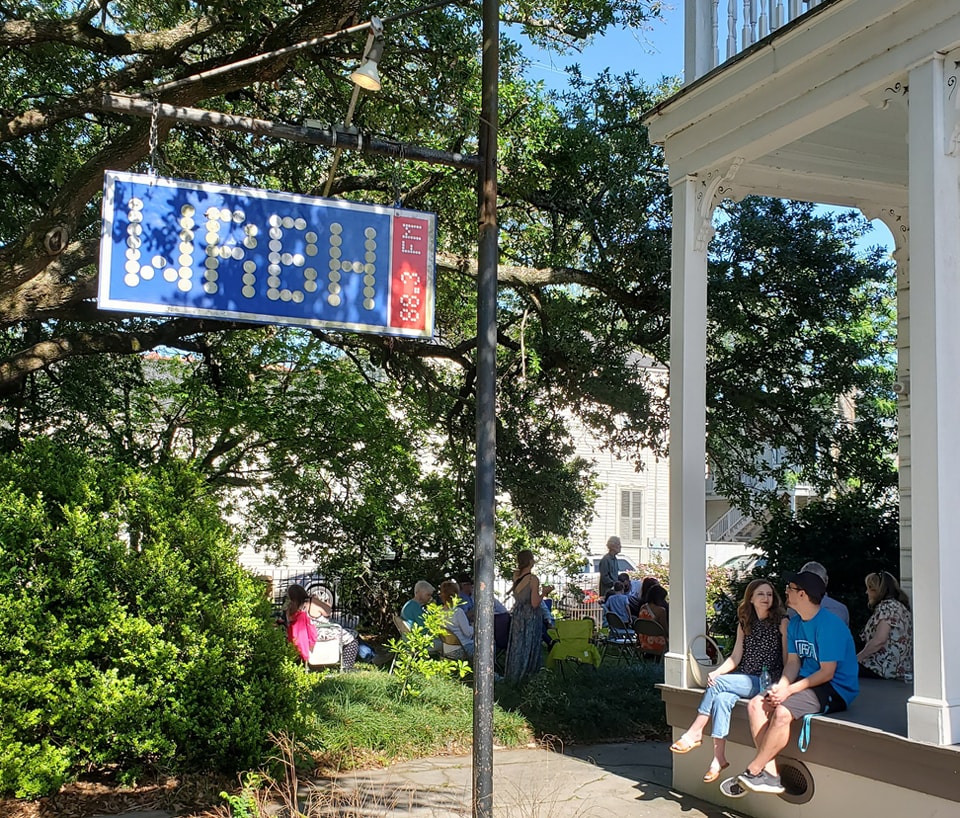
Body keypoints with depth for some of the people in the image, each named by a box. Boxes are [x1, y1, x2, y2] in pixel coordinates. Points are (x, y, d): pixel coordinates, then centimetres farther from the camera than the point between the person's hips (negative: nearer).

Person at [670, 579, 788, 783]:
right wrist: (716, 672, -6)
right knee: (722, 698, -28)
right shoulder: (744, 624, 15)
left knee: (719, 684, -25)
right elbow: (735, 657, 12)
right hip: (744, 680, 5)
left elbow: (788, 658, -4)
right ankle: (719, 758, -31)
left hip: (767, 681, -5)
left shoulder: (782, 622, -1)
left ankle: (695, 733, -16)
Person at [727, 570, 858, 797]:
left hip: (835, 690, -9)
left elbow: (827, 673, -20)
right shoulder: (795, 624, 11)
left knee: (782, 712, -31)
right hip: (806, 682, 9)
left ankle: (752, 772, -16)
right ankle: (770, 774, -13)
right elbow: (793, 662, 10)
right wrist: (780, 687, -11)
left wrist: (789, 690, -22)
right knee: (756, 705, -9)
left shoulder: (829, 625, -18)